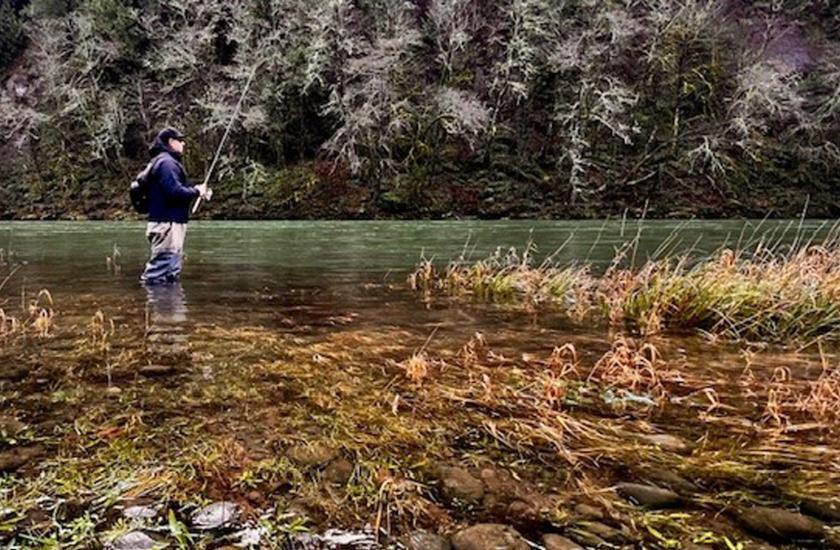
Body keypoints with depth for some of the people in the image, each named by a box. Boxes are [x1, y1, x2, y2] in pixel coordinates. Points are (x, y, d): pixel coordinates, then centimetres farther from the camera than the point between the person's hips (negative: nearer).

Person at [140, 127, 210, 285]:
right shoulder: (165, 162, -12)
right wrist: (197, 192, -9)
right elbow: (175, 192, -23)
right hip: (167, 224, -11)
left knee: (172, 272, 17)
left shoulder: (169, 161, 21)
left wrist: (195, 190, 7)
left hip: (172, 223, 11)